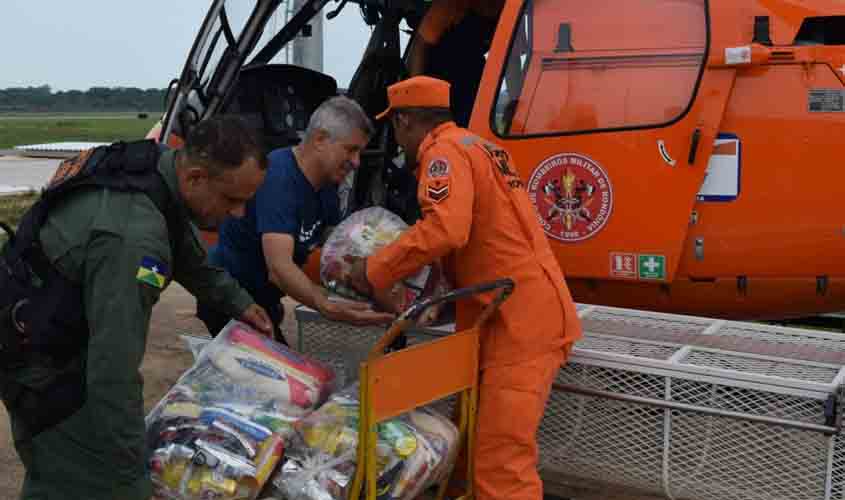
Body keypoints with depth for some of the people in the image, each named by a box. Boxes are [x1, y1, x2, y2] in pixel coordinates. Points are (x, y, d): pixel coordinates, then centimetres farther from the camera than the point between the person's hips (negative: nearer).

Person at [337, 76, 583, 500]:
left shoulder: (445, 150, -9)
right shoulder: (475, 145, 23)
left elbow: (446, 229, -26)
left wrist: (375, 270, -16)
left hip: (521, 319, -10)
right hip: (520, 316, 10)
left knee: (500, 461, -11)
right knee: (475, 444, 16)